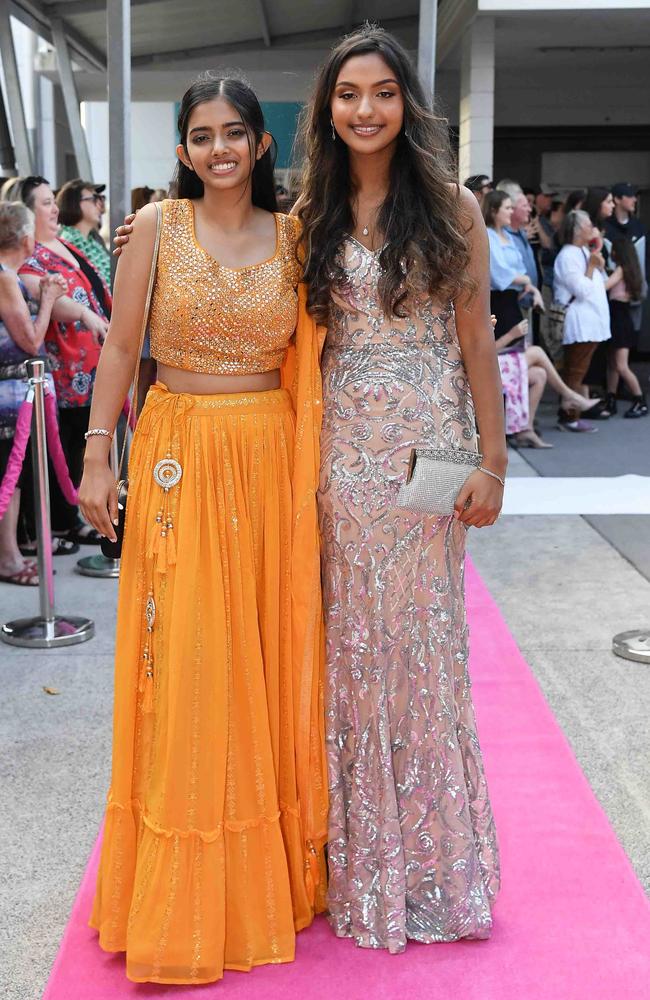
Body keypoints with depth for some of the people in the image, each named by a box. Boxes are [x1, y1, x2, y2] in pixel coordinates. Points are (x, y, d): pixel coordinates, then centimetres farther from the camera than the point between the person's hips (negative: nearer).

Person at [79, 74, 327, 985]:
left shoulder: (293, 236, 6)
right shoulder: (157, 226, 1)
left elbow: (308, 356, 9)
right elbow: (120, 345, 1)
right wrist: (99, 453, -5)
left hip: (271, 458, 2)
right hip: (180, 457, -2)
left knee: (271, 656, 7)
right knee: (184, 665, 1)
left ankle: (272, 870, 25)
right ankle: (184, 899, 14)